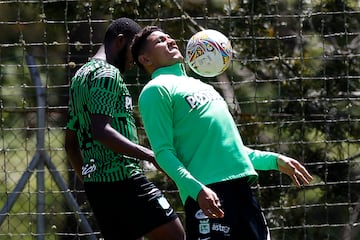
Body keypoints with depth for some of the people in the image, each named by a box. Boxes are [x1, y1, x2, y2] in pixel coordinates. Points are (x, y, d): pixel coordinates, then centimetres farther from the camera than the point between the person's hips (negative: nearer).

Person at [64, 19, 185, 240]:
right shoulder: (107, 74, -9)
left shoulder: (80, 77, 21)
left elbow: (70, 143, 24)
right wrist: (151, 155, -25)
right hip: (122, 178, -10)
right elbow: (101, 131, -23)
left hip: (95, 181, 10)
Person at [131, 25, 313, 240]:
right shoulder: (156, 90, 1)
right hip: (207, 194, -8)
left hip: (242, 187, 8)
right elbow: (163, 152, -9)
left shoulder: (199, 85, 27)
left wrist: (275, 160, 25)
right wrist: (197, 189, -22)